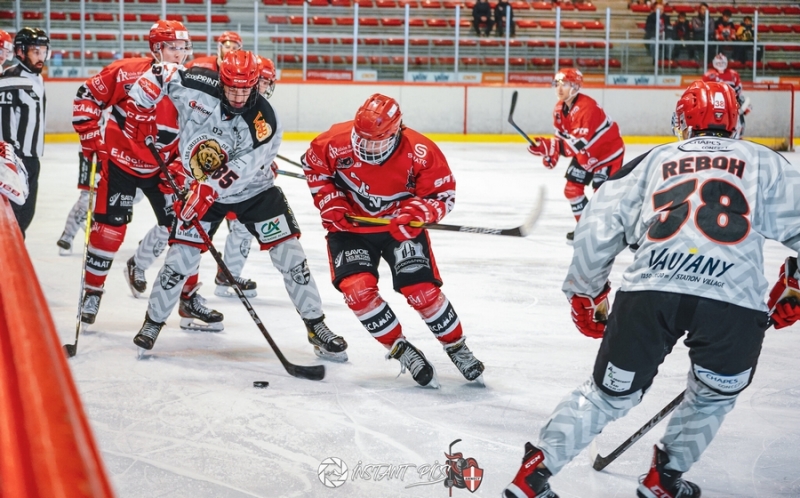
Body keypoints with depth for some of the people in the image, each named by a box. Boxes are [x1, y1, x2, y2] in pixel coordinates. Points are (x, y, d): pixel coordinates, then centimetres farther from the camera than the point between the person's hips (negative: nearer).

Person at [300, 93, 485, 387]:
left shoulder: (420, 153, -23)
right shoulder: (336, 142, -20)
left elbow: (442, 194, -13)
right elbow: (314, 167, 1)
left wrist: (416, 213, -31)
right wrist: (330, 203, -9)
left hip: (400, 227, -1)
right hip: (350, 226, 1)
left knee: (421, 291, -13)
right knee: (357, 289, -20)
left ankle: (457, 348, 11)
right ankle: (401, 350, -3)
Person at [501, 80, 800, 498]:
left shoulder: (653, 161, 25)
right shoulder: (763, 162, 23)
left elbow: (598, 228, 19)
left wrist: (584, 293, 30)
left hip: (650, 290, 1)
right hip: (735, 301, -1)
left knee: (610, 393, 18)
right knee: (714, 395, 27)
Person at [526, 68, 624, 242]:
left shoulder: (587, 107, -33)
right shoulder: (560, 108, -3)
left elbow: (579, 142, -36)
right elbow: (562, 135, 5)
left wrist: (550, 146, -38)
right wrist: (551, 153, -14)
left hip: (608, 151, -9)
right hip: (585, 152, 9)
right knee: (572, 188, 7)